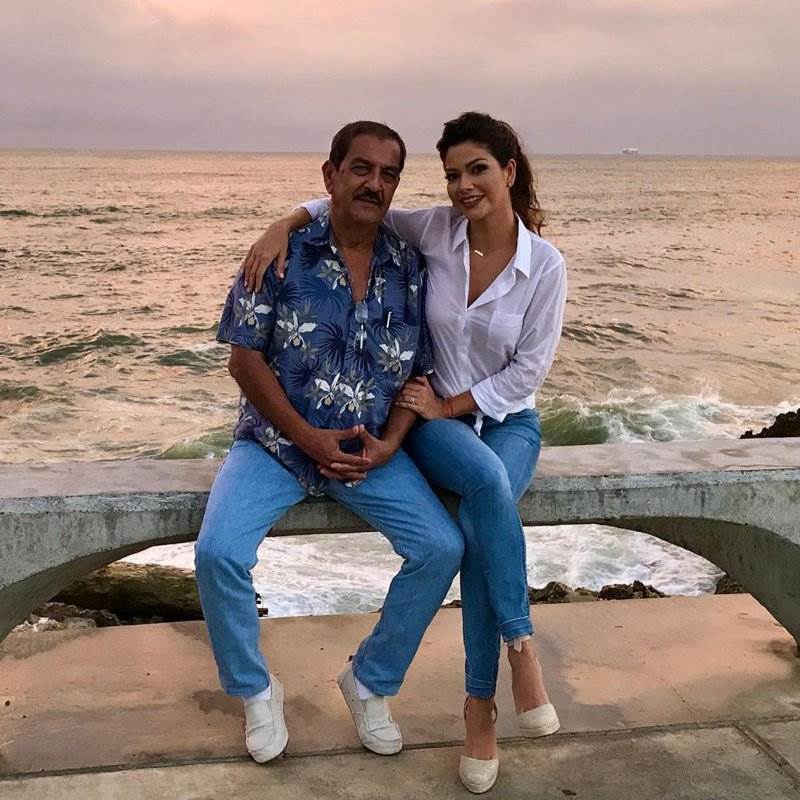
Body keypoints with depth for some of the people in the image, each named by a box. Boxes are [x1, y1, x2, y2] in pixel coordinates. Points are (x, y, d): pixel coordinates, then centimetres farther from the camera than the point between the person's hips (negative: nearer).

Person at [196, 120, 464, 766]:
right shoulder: (284, 253, -7)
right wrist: (309, 438, -15)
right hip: (277, 440, -2)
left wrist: (389, 444, -12)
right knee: (219, 552, -25)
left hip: (371, 451, 3)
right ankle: (255, 690, 4)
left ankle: (370, 682, 9)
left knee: (442, 548, -16)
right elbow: (245, 357, -8)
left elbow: (418, 371, 5)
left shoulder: (412, 269, 2)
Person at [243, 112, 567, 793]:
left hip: (507, 419, 0)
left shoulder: (545, 264, -10)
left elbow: (530, 367, -8)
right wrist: (284, 225, -12)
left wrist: (451, 404, -12)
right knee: (487, 481, -35)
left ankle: (479, 703, -16)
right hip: (437, 415, 0)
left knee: (481, 517, -31)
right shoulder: (435, 231, -7)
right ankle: (521, 646, -19)